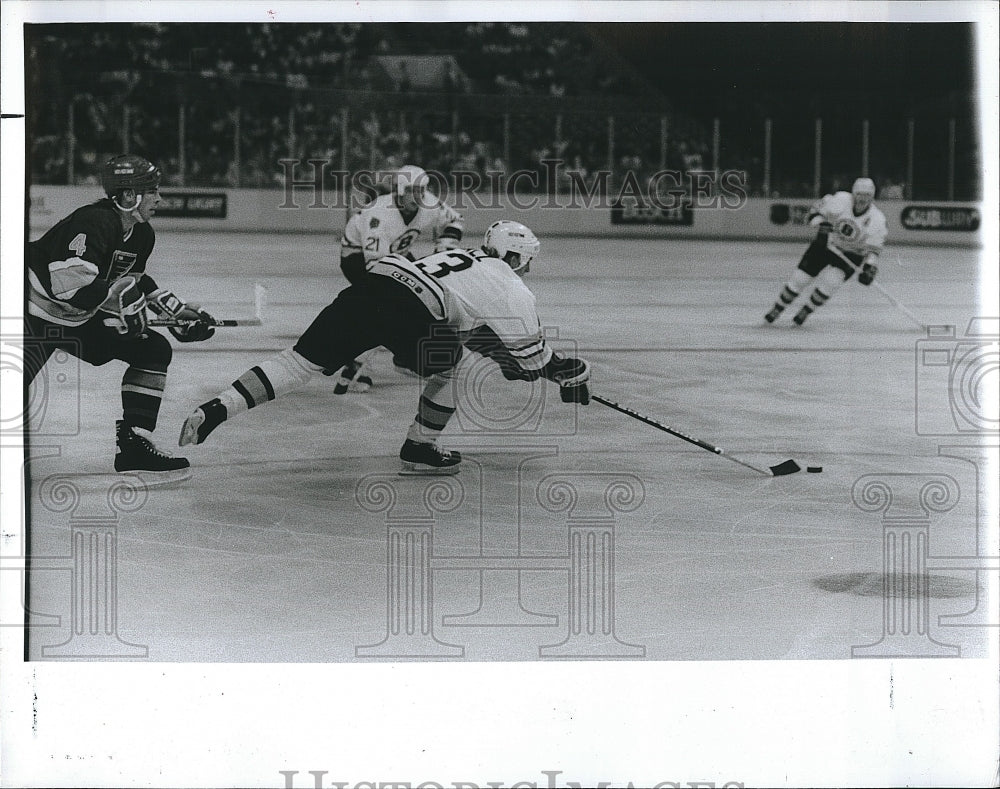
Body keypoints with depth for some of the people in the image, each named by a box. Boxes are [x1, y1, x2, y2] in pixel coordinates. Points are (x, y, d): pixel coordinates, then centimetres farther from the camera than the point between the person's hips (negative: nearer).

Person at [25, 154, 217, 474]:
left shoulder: (142, 235, 3)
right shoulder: (95, 222, -27)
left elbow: (133, 280, 19)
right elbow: (70, 280, -38)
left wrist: (176, 311, 14)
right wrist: (118, 297, -32)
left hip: (83, 317, 9)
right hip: (39, 315, -9)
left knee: (155, 350, 5)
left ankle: (133, 446, 8)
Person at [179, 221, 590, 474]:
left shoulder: (460, 257, 38)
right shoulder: (511, 289, 16)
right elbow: (530, 356, 17)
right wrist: (568, 372, 35)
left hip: (365, 287, 7)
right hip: (406, 308, -6)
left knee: (301, 361, 5)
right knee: (450, 366, 21)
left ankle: (214, 409, -7)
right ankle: (419, 449, 21)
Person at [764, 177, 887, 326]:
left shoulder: (877, 219, -20)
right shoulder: (840, 200, -19)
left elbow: (873, 249, -17)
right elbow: (816, 211, -5)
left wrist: (870, 268, -31)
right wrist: (820, 225, -23)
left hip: (852, 255, -1)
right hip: (825, 244, 1)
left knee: (830, 281, -24)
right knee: (800, 278, -4)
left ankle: (804, 313, -1)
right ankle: (776, 310, 17)